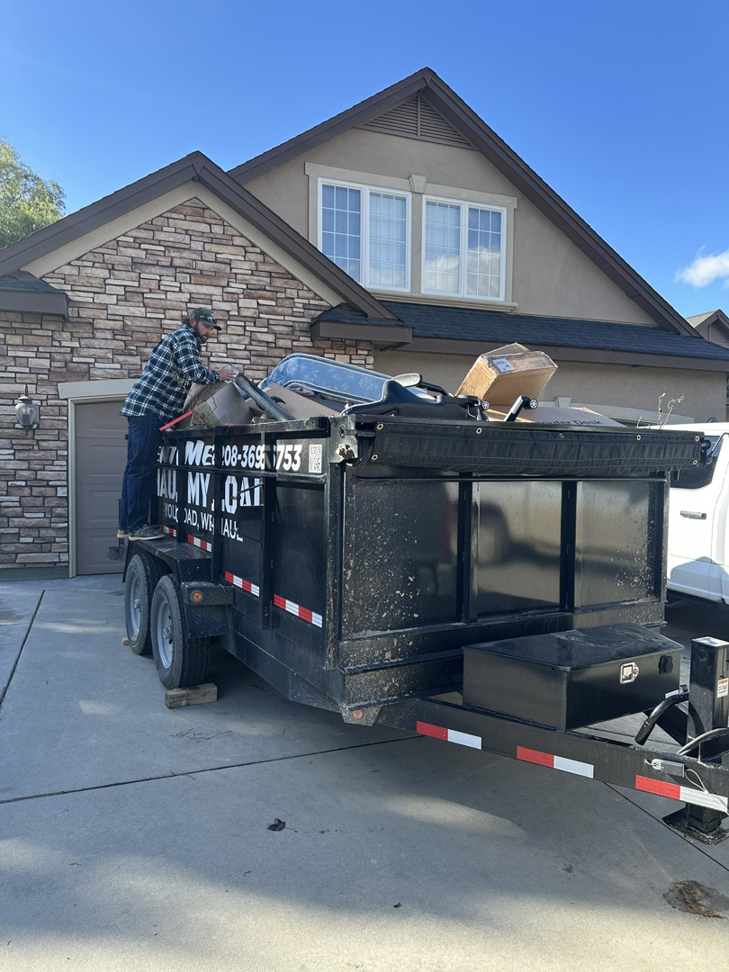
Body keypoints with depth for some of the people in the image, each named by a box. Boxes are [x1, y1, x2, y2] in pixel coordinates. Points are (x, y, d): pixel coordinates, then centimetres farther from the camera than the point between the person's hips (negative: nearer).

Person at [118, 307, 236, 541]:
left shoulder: (187, 340, 26)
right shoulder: (184, 337, -5)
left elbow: (188, 377, 23)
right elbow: (194, 372, -17)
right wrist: (217, 376, -3)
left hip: (141, 408, 11)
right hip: (148, 409, -11)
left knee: (135, 468, 10)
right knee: (141, 468, -10)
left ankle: (126, 525, 16)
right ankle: (137, 526, -8)